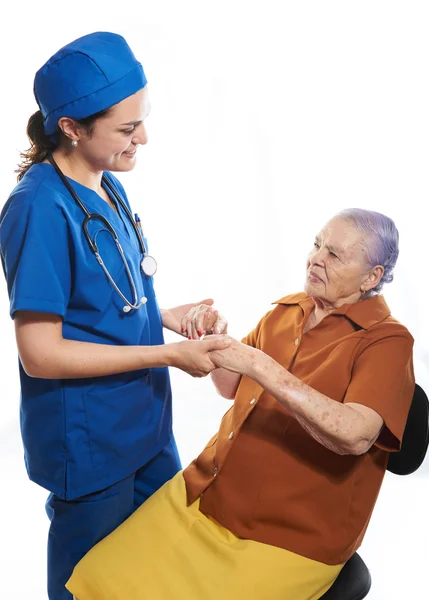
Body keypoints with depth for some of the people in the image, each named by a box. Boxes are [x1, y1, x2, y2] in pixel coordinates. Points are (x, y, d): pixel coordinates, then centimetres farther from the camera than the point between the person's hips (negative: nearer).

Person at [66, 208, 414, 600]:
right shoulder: (286, 310, 9)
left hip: (289, 539, -5)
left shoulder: (386, 342, -11)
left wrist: (260, 365, -29)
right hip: (205, 495, 5)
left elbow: (354, 435, -27)